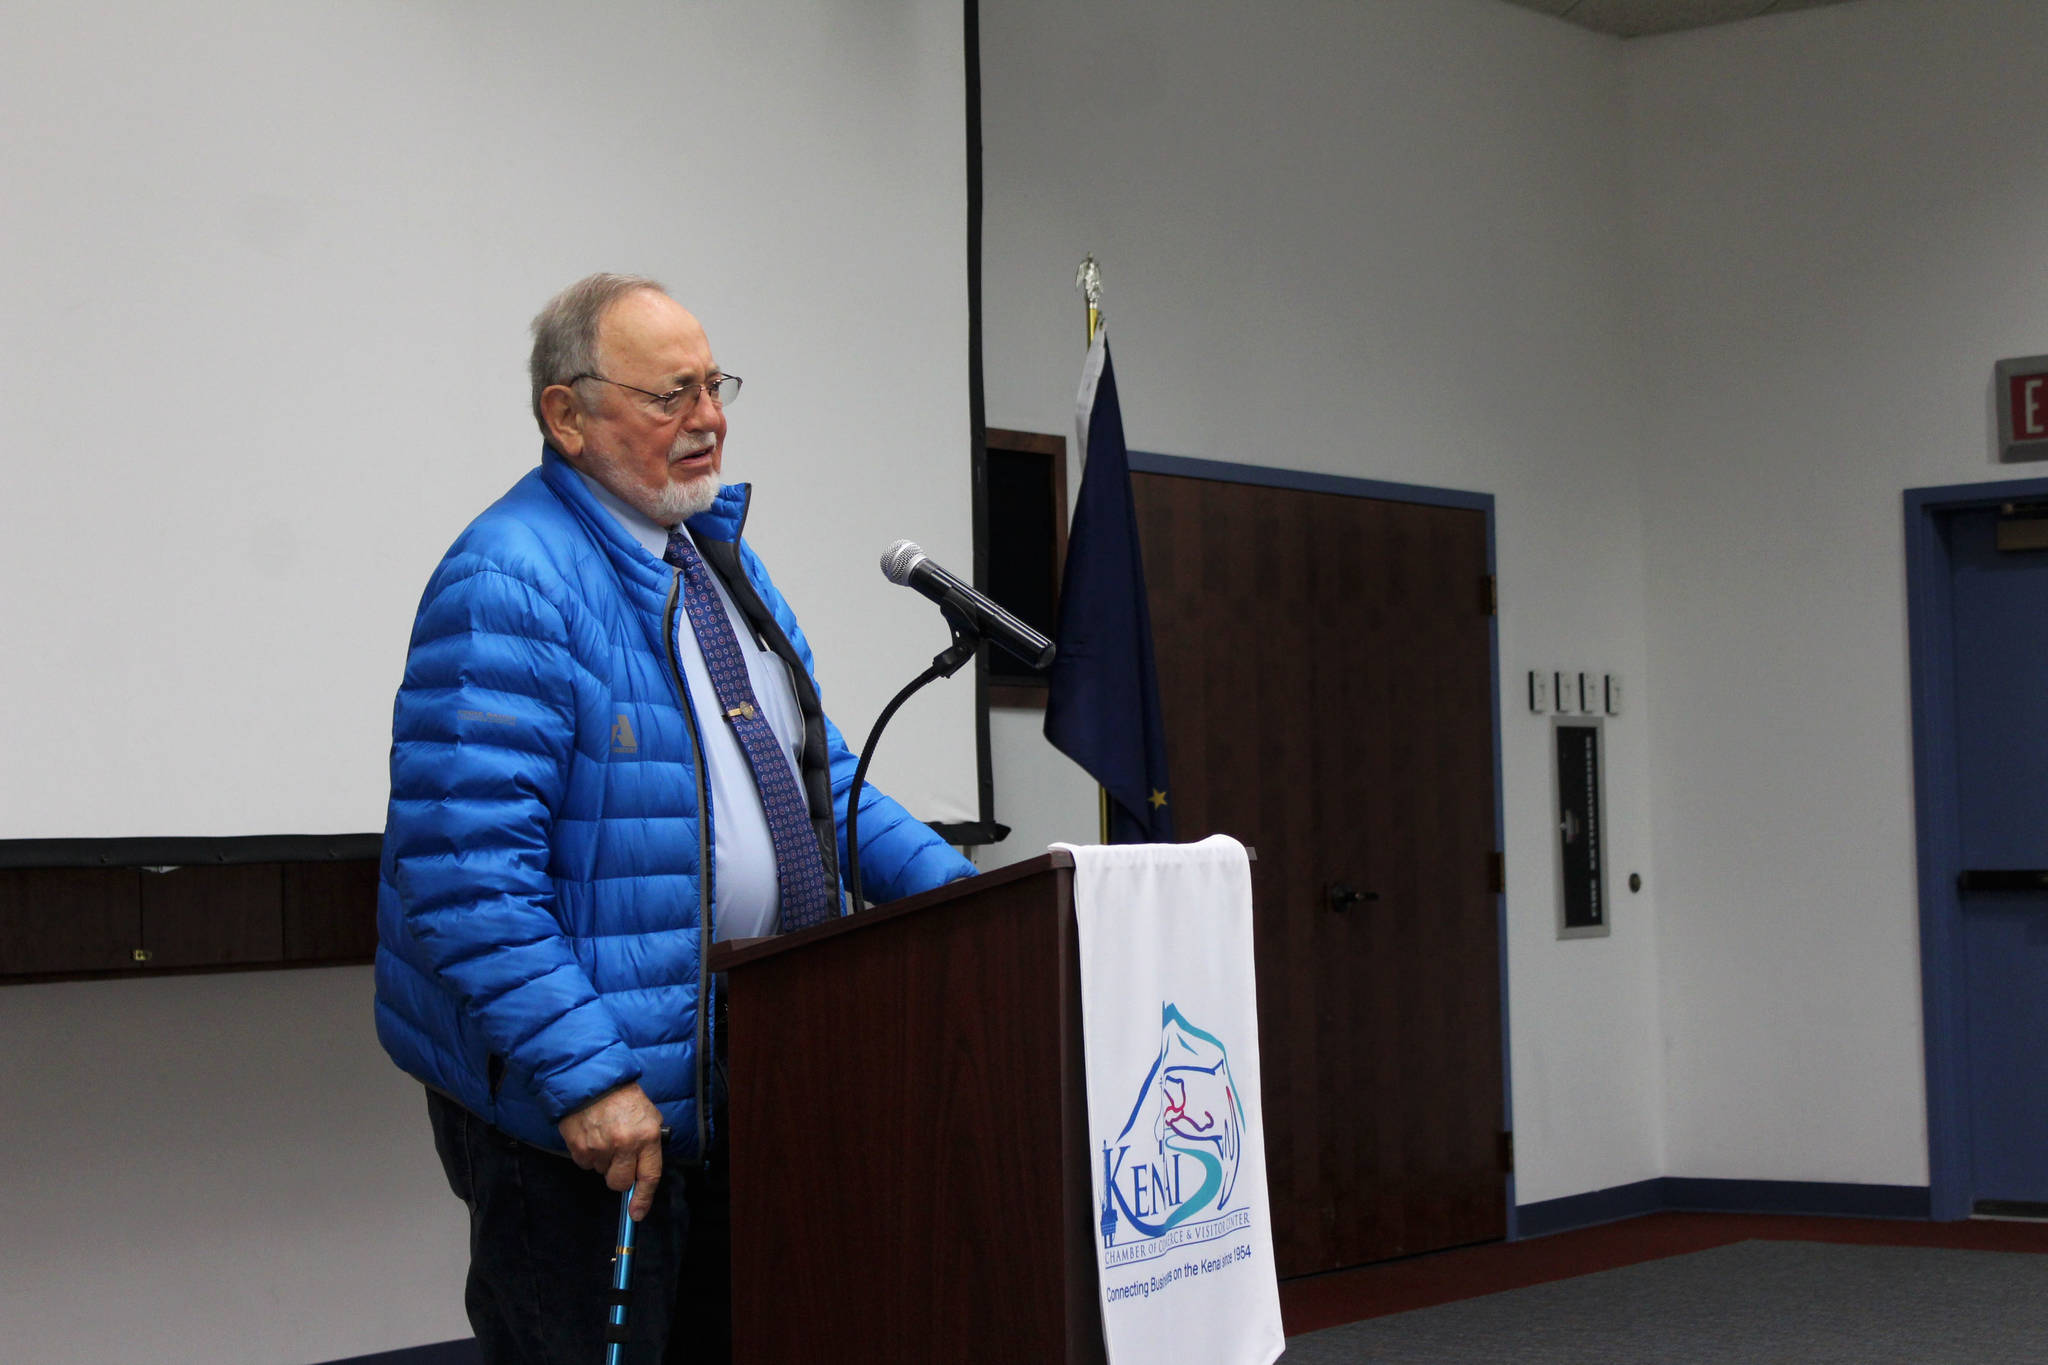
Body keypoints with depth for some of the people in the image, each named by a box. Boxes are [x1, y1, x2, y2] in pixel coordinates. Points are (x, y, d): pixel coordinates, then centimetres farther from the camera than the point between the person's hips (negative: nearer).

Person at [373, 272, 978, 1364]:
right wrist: (588, 1078, -28)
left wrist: (958, 896, 9)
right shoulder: (507, 585, -16)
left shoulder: (718, 555, 14)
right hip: (587, 1114, -9)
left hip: (741, 1071, 9)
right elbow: (468, 870, -24)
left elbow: (816, 773, 22)